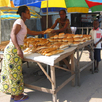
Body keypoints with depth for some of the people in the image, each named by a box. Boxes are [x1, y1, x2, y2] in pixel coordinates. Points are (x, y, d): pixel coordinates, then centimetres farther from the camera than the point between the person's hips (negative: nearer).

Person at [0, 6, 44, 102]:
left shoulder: (23, 24, 18)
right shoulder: (19, 22, -11)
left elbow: (30, 32, 36)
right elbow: (13, 34, -24)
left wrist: (41, 32, 39)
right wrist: (19, 49, -33)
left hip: (14, 49, 9)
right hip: (13, 49, -9)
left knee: (13, 72, 14)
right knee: (15, 73, -1)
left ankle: (13, 94, 25)